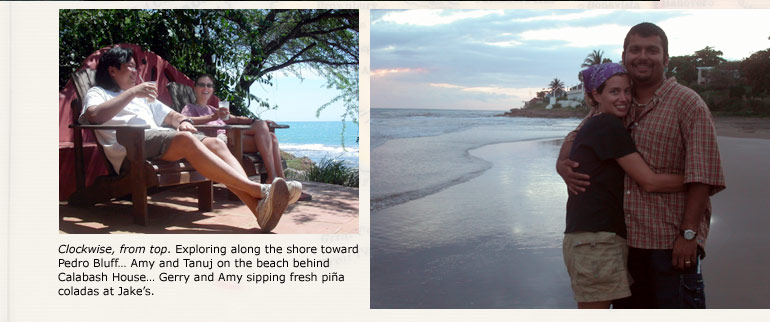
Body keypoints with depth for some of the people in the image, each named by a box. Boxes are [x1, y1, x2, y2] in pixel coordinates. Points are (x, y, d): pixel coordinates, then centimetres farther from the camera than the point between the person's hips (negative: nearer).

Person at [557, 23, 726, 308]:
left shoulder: (688, 105, -7)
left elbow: (702, 177, -12)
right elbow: (575, 138, 19)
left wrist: (689, 234, -17)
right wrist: (563, 165, -5)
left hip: (670, 242, -6)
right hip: (622, 239, 6)